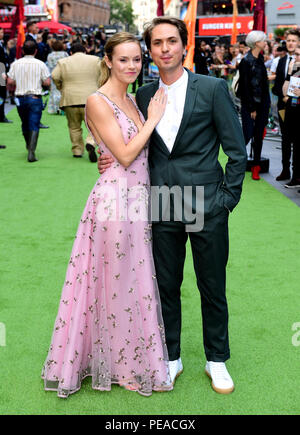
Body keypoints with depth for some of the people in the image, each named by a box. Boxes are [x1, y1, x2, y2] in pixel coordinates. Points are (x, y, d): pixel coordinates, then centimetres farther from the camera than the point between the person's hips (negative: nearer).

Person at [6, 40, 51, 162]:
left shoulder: (15, 64, 1)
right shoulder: (40, 64, -4)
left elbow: (10, 81, -2)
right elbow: (47, 83, -7)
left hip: (20, 98, 3)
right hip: (35, 98, -3)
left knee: (25, 124, 21)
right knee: (34, 126, -3)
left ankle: (29, 145, 39)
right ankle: (31, 152, -14)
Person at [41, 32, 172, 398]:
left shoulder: (131, 100, 13)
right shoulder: (99, 101, -11)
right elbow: (125, 154, -17)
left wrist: (153, 117, 4)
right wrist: (152, 119, -10)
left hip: (139, 199, 8)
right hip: (116, 199, -8)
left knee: (137, 281, 16)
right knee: (118, 283, 4)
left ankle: (136, 358, 32)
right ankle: (120, 367, 22)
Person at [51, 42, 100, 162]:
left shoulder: (63, 62, 7)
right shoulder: (95, 60, 7)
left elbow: (55, 77, -2)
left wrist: (62, 89, 13)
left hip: (70, 100, 1)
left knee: (74, 127, 14)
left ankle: (77, 150, 17)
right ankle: (90, 143, -21)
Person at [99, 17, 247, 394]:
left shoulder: (213, 88, -4)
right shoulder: (143, 96, 7)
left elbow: (237, 150, -2)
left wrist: (227, 198, -7)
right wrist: (113, 160, -3)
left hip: (207, 207, -3)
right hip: (163, 208, 3)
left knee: (212, 288, 9)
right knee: (165, 286, 12)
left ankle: (217, 360, 29)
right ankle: (171, 359, 30)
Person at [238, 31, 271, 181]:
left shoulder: (260, 59, 10)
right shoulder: (246, 61, -12)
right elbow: (245, 87, -13)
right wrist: (251, 109, -13)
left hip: (262, 102, 7)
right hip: (249, 103, -7)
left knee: (259, 135, 7)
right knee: (248, 134, -8)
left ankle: (256, 167, 14)